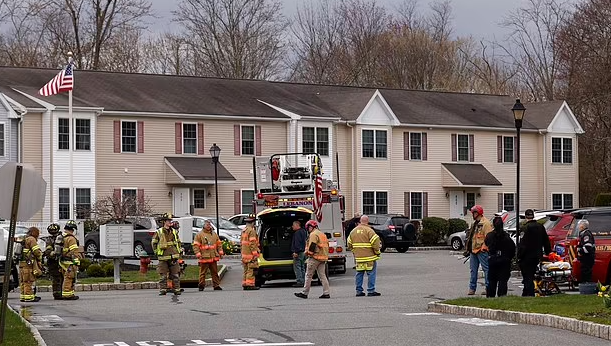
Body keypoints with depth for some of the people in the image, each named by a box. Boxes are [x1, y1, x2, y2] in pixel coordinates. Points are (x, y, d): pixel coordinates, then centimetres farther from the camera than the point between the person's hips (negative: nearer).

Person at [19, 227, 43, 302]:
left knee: (23, 281, 10)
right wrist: (40, 259, 5)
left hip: (22, 262, 9)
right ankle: (29, 297, -10)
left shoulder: (24, 239, 21)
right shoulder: (31, 239, -8)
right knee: (29, 281, -8)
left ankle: (23, 296, 13)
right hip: (28, 263, -9)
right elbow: (37, 251, -14)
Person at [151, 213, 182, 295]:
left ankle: (176, 289, 7)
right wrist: (156, 252, 6)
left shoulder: (174, 232, 10)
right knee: (163, 275, -1)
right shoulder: (159, 232, -1)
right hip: (163, 258, -3)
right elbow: (153, 242, 9)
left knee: (175, 275, 2)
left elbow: (178, 242, 24)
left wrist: (179, 251, 17)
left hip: (174, 257, 3)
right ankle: (162, 290, 4)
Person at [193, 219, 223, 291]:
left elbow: (219, 244, 20)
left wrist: (221, 253, 11)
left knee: (215, 272, 7)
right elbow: (195, 246, -5)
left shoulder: (214, 234, 15)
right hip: (204, 258, -5)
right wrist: (198, 254, -14)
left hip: (213, 257, 5)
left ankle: (216, 285, 13)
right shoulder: (199, 235, -2)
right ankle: (201, 286, 4)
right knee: (203, 272, -2)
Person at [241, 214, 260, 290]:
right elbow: (252, 244, -19)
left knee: (246, 270, 13)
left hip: (244, 253, 9)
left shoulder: (243, 231, 15)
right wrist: (255, 254, -18)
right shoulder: (251, 231, -14)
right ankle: (250, 285, -10)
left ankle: (245, 284, 14)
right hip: (250, 254, -9)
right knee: (251, 270, -7)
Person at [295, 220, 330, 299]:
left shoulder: (313, 234, -10)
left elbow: (312, 246, -18)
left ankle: (304, 293, 0)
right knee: (322, 275, 7)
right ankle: (326, 293, 0)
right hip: (323, 258, 9)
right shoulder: (322, 234, 20)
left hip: (315, 257, -9)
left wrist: (308, 253, -6)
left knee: (308, 275, -2)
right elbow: (326, 245, 21)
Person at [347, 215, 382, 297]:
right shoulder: (369, 230, -11)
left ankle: (359, 291, 14)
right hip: (369, 256, -6)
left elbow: (349, 244, 15)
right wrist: (377, 252, -2)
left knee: (359, 274, 12)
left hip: (358, 257, 6)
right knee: (371, 273, -1)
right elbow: (375, 242, -15)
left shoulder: (354, 231, 9)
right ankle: (371, 291, -3)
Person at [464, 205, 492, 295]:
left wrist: (483, 247, -19)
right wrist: (468, 249, 22)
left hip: (482, 251, -9)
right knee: (473, 270, 10)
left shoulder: (485, 223, -10)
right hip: (473, 250, 9)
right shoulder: (475, 224, 20)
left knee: (486, 269, -5)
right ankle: (472, 288, 14)